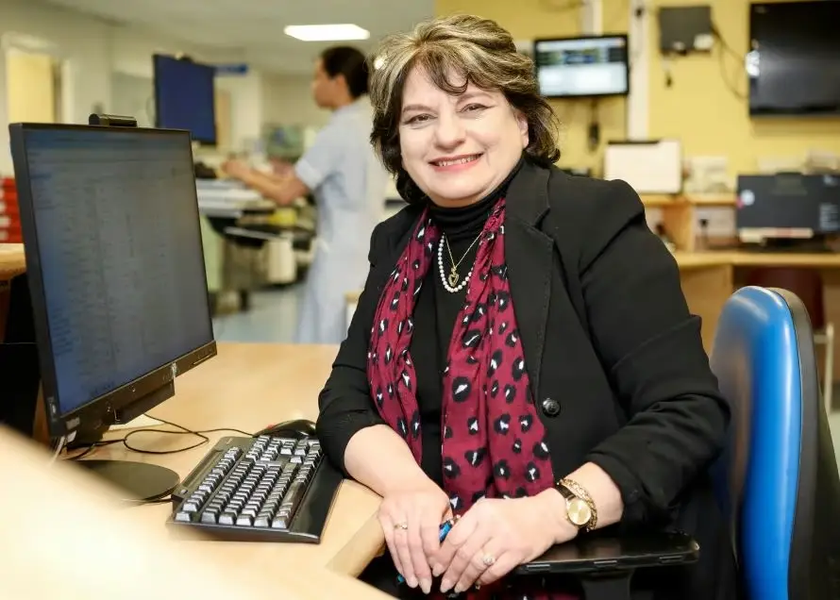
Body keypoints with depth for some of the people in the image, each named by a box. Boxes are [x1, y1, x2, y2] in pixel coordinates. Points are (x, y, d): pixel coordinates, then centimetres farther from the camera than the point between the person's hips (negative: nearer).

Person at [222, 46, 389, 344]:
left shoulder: (337, 132, -15)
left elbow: (284, 195, -14)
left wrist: (245, 173, 3)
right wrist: (296, 175, 20)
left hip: (342, 259, -9)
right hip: (371, 255, 9)